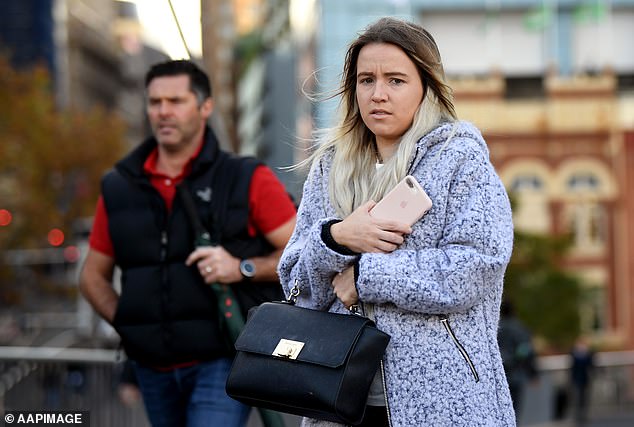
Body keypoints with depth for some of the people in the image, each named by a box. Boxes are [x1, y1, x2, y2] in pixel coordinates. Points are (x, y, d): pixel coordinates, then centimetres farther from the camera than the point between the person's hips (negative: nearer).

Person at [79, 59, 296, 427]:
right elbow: (94, 275, 17)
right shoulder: (119, 187, 8)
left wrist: (243, 268, -19)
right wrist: (125, 322, 1)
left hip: (221, 363, -5)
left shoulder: (248, 180, -2)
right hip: (154, 368, 5)